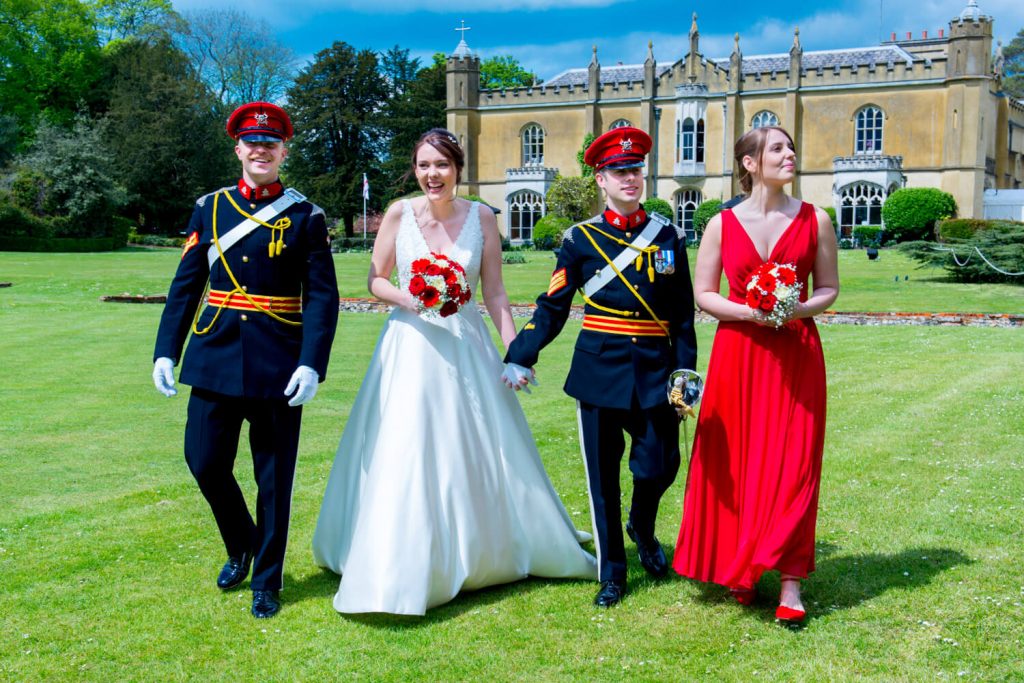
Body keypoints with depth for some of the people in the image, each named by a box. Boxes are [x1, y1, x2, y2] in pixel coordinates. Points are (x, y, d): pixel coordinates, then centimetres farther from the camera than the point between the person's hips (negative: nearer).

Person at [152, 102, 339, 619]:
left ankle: (266, 580, 22)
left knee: (274, 478, 5)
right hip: (215, 359, 3)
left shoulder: (305, 217, -1)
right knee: (204, 461, 4)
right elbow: (186, 284, 9)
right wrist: (166, 351, 2)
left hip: (278, 367, -3)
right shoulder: (209, 209, 8)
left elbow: (323, 296, -6)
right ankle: (241, 548, 32)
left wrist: (312, 364, -16)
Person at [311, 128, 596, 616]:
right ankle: (401, 571, 12)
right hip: (410, 347, -1)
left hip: (466, 346, 1)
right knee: (405, 456, -2)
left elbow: (494, 293, 2)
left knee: (477, 454, 9)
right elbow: (375, 280, 3)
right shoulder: (399, 213, -3)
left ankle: (476, 554, 30)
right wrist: (406, 298, -17)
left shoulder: (481, 217, -1)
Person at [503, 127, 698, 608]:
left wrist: (684, 371, 5)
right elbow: (553, 307, 3)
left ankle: (642, 529, 34)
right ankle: (612, 572, 20)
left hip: (654, 369, 1)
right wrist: (520, 357, -6)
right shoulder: (581, 238, 3)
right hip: (599, 368, -1)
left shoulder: (668, 236, 7)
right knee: (603, 474, 4)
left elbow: (683, 313, 10)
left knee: (660, 466, 0)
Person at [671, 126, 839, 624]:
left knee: (791, 466, -3)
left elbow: (828, 289, 8)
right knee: (736, 463, 4)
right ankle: (739, 571, 19)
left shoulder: (815, 220, 4)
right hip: (737, 354, 0)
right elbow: (703, 295, 3)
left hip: (796, 353, 0)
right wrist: (748, 312, -13)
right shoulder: (722, 224, 3)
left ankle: (790, 582, 2)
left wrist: (797, 310, -12)